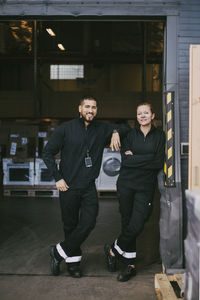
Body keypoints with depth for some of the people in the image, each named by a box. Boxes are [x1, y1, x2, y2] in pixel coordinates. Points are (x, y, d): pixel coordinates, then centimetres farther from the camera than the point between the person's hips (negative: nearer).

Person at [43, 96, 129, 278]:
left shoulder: (102, 129, 6)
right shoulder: (66, 129, -2)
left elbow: (127, 130, 19)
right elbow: (48, 153, 0)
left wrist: (116, 132, -5)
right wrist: (57, 178, -7)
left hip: (89, 187, 2)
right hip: (68, 186, -2)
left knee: (89, 222, -9)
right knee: (71, 225, 7)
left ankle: (59, 252, 8)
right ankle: (73, 260, 26)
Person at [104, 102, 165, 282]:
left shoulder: (159, 136, 6)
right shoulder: (130, 134, 6)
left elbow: (159, 163, -6)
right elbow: (125, 160, -6)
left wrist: (135, 157, -8)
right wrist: (147, 158, -12)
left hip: (146, 187, -1)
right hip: (126, 184, 1)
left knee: (136, 227, -9)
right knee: (127, 224, 4)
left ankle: (113, 250, 15)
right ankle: (130, 265, 20)